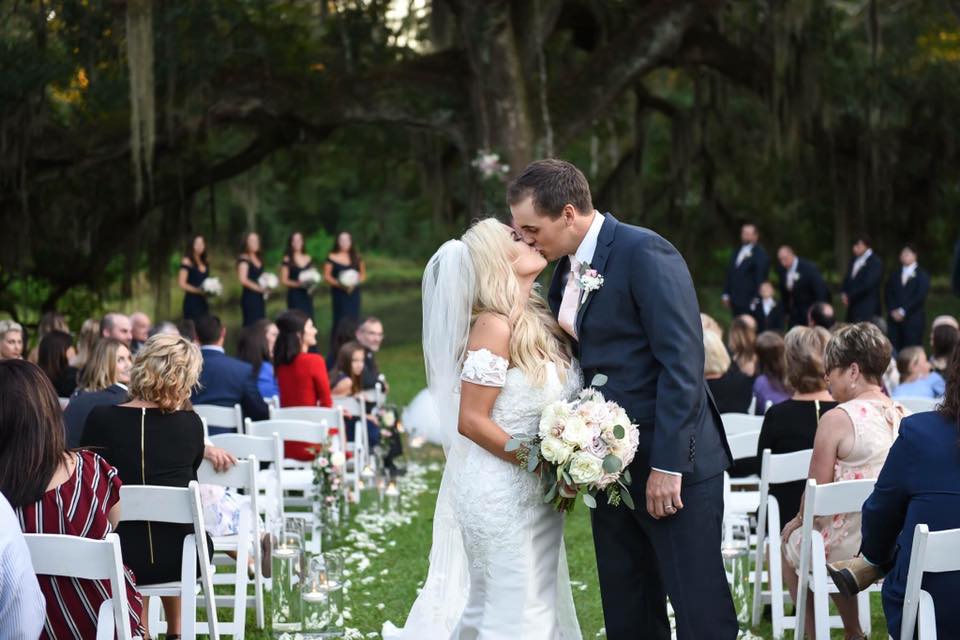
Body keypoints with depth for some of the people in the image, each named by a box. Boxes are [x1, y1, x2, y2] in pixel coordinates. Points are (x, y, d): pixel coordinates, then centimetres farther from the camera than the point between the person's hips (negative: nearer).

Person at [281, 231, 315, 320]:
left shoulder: (308, 259, 11)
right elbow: (283, 280, -4)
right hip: (295, 295, -5)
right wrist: (298, 283, -18)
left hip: (307, 295, 5)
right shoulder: (288, 260, -2)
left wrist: (311, 285, -3)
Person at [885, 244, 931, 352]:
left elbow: (920, 296, -8)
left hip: (913, 320, -4)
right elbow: (889, 295, 11)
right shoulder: (894, 275, 18)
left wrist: (903, 311, -12)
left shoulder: (922, 275, 3)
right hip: (895, 319, 4)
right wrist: (893, 311, -6)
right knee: (894, 351, -3)